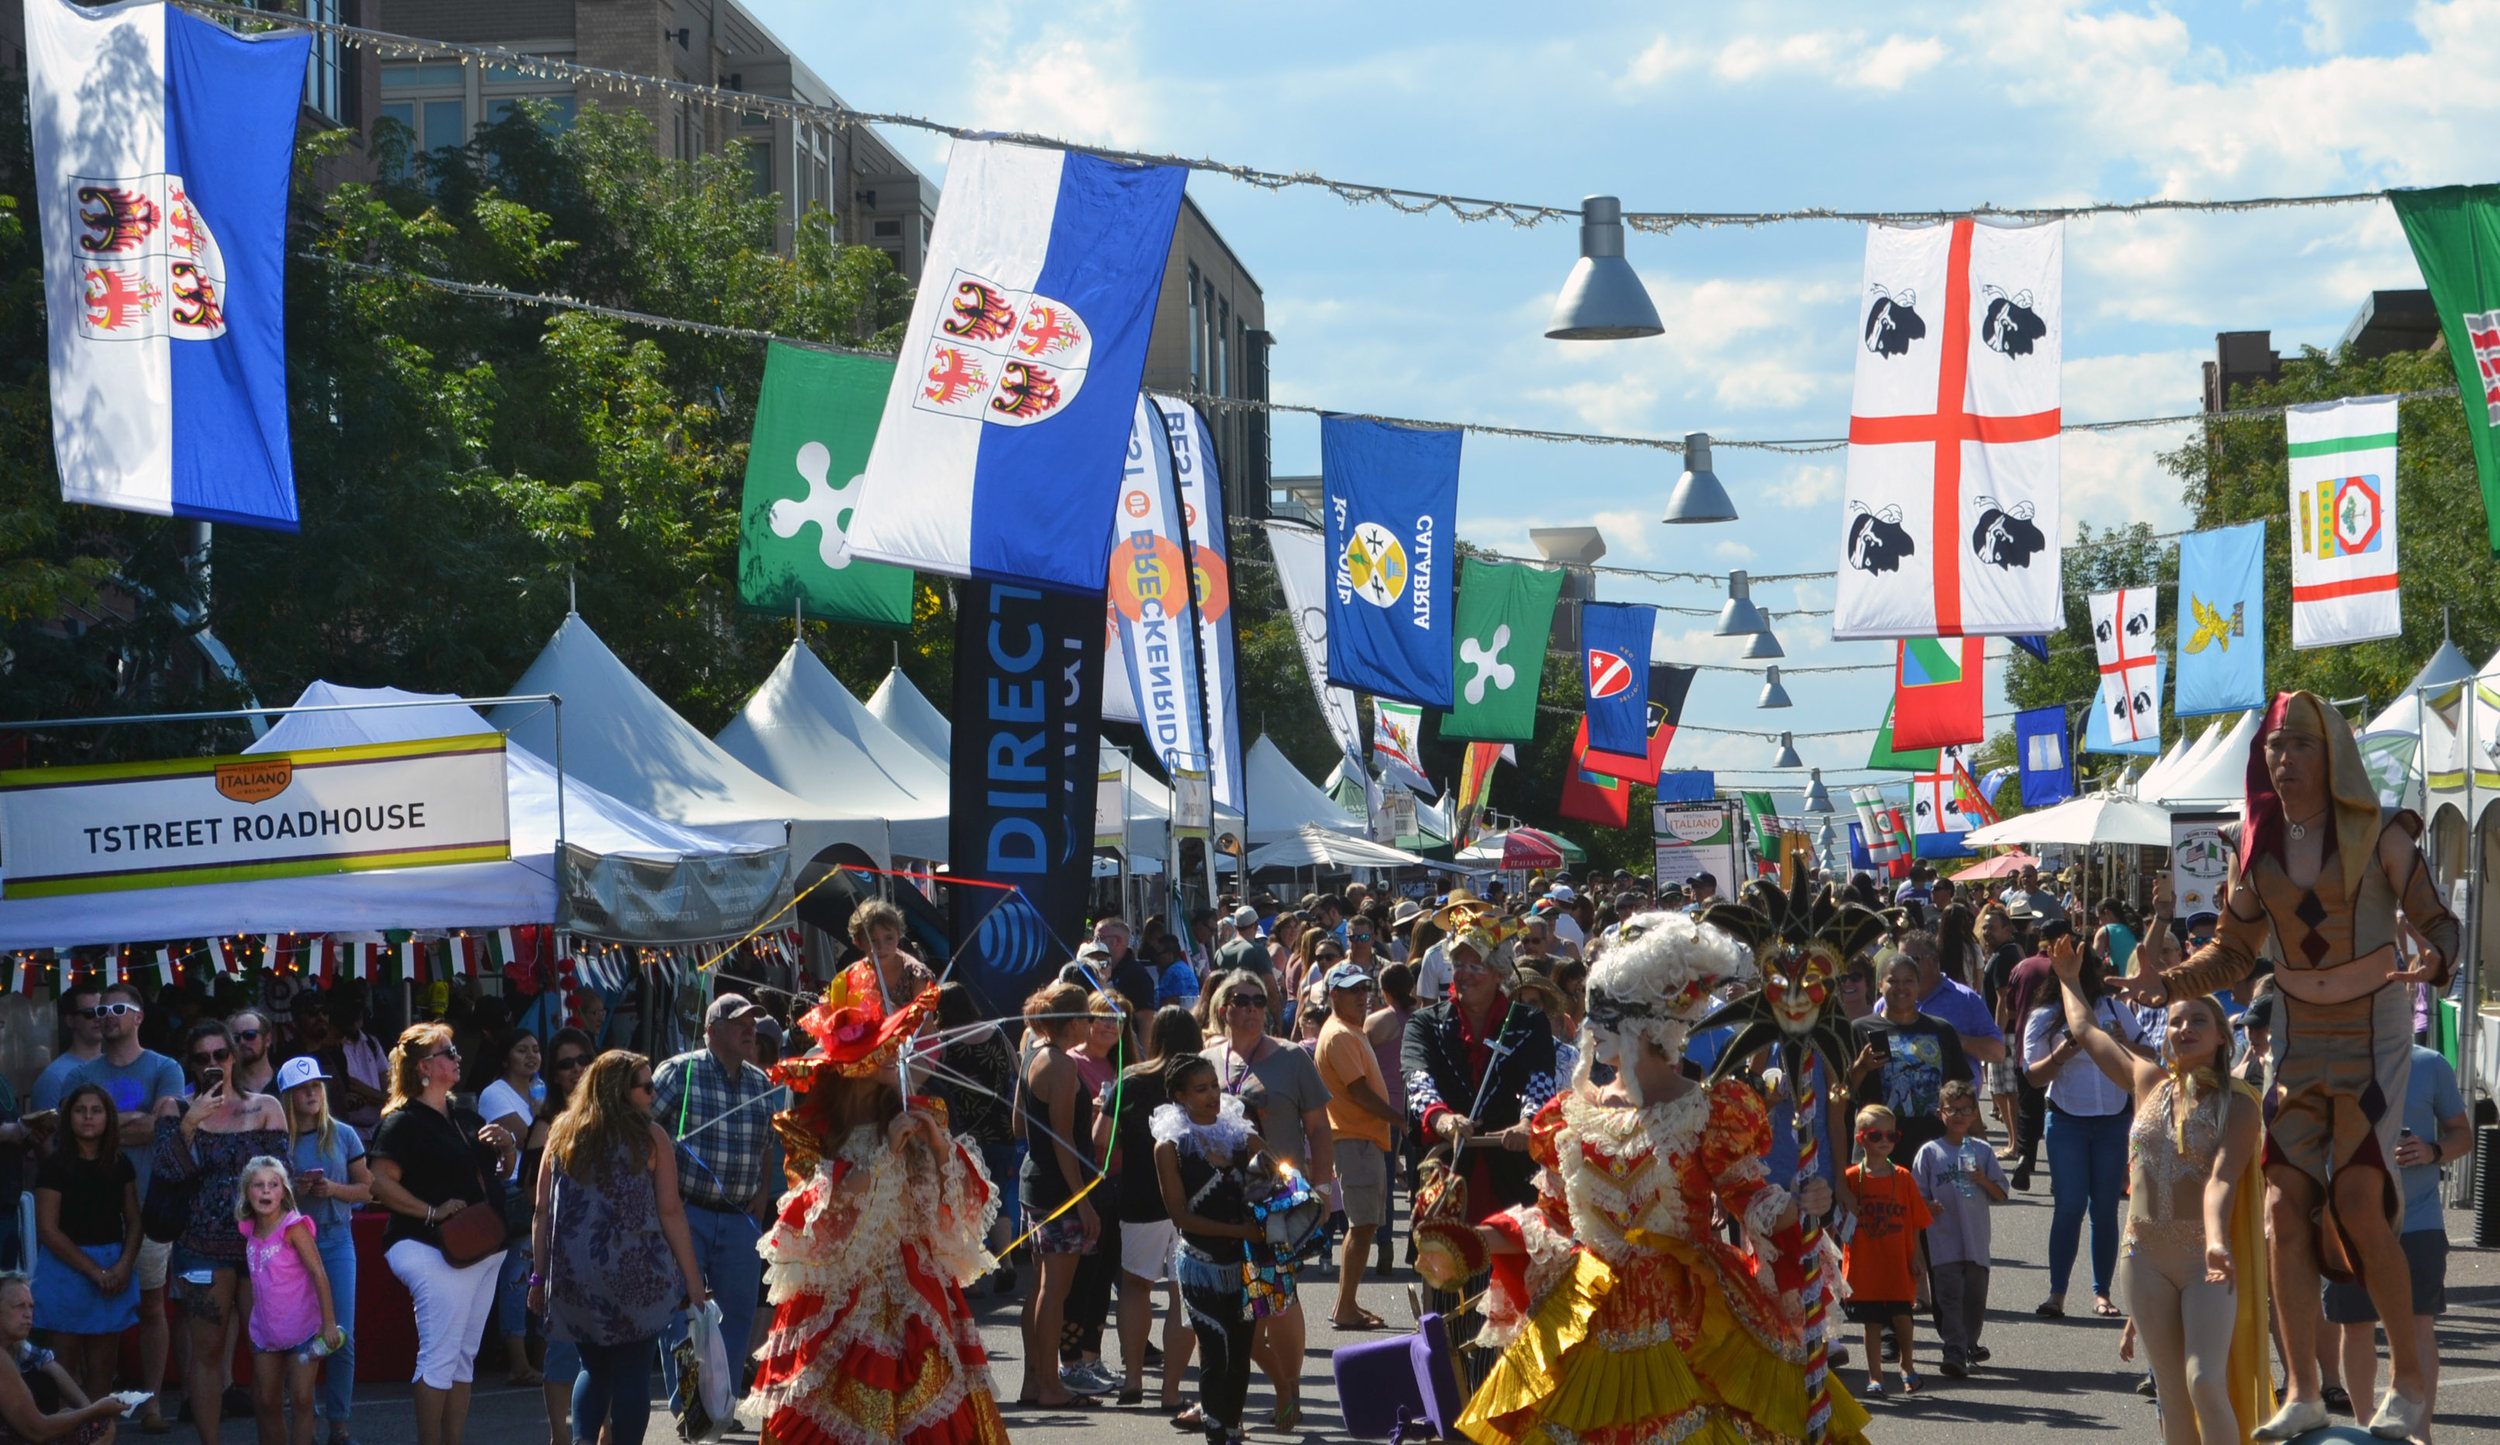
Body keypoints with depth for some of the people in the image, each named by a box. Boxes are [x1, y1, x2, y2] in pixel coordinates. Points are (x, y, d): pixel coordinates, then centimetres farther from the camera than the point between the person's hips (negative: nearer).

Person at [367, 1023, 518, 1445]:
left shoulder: (465, 1120, 18)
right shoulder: (404, 1122, -8)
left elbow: (500, 1173, 27)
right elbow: (382, 1183, -18)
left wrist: (507, 1147, 6)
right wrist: (432, 1212, -23)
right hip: (436, 1252, -9)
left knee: (464, 1355, 11)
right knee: (440, 1356, -9)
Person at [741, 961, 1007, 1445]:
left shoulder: (913, 1116, 8)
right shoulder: (816, 1133, -3)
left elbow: (965, 1200, 5)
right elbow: (836, 1211, -16)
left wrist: (939, 1143, -10)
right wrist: (886, 1152, -17)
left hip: (916, 1289, 3)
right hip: (842, 1292, -3)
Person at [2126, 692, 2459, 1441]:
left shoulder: (2378, 836, -9)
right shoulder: (2260, 846, 2)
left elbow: (2436, 920, -6)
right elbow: (2232, 953, 10)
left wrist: (2434, 963, -28)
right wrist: (2167, 983, -7)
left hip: (2374, 1028, -4)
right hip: (2300, 1033, 4)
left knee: (2358, 1201, -14)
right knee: (2285, 1206, -5)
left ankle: (2410, 1375, 3)